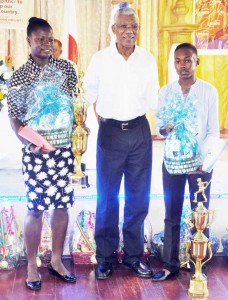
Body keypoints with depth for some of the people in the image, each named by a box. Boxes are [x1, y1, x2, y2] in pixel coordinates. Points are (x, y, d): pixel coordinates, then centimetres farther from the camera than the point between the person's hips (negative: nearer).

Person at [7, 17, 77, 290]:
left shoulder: (66, 68, 5)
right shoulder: (18, 77, -2)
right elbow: (14, 118, -2)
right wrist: (31, 143, -15)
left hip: (63, 148, 3)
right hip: (35, 150, -3)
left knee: (62, 205, 9)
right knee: (35, 208, 1)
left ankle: (56, 260, 24)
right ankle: (32, 266, 14)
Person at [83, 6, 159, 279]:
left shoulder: (148, 60, 1)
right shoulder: (100, 59, -4)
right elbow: (90, 91, 12)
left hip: (140, 131, 2)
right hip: (110, 132, -2)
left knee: (138, 196, 8)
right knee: (107, 197, 4)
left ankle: (133, 254, 21)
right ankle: (105, 256, 16)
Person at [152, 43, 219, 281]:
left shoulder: (209, 92, -2)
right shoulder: (165, 92, 4)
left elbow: (213, 131, -3)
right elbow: (159, 128, 6)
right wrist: (165, 129, -18)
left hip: (200, 162, -2)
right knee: (172, 216, 7)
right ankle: (170, 265, 16)